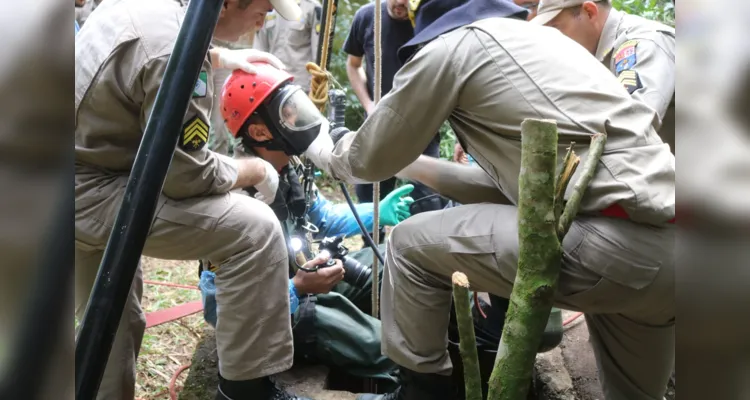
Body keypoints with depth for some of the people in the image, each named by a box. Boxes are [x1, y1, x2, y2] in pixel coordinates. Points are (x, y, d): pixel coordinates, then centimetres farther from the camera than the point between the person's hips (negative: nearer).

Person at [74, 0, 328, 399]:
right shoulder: (174, 55, -26)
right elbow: (188, 175, -20)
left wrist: (220, 58, 19)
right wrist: (255, 170, -3)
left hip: (85, 176, 10)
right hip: (93, 194, -10)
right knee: (255, 229, -15)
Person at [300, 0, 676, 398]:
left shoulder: (451, 44, 4)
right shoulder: (540, 40, 27)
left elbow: (369, 159, 11)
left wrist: (324, 151, 34)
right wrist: (414, 165, 37)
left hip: (620, 245, -9)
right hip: (665, 244, 9)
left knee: (410, 244, 7)